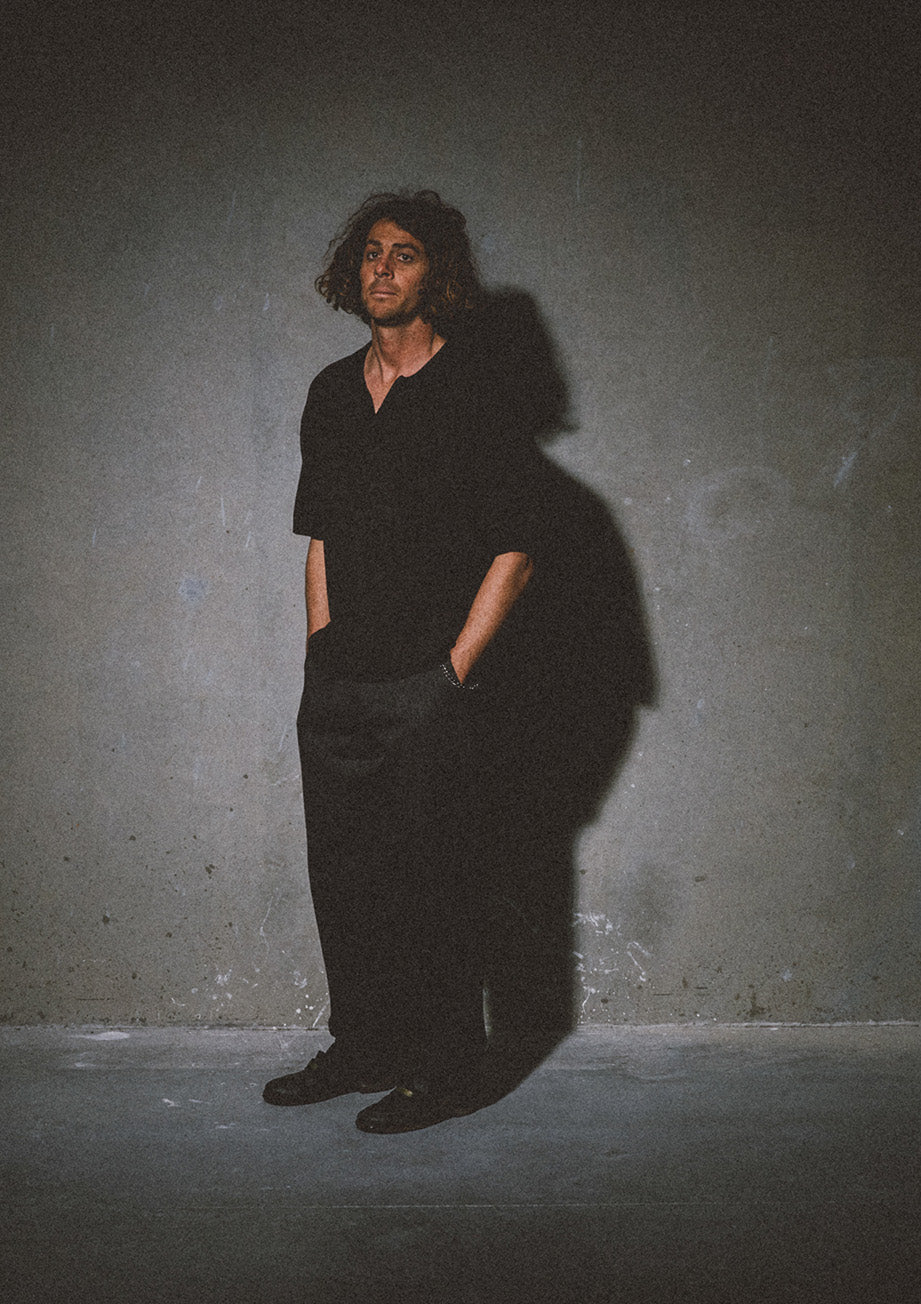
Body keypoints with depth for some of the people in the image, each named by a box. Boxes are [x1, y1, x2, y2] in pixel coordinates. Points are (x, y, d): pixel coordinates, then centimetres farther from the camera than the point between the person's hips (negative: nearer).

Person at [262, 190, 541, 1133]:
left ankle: (443, 1071, 14)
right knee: (342, 878, 12)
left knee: (432, 886, 0)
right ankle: (362, 1048, 27)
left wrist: (453, 669, -10)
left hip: (432, 693, -6)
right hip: (337, 691, 6)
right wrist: (323, 653, 11)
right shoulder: (332, 393, 14)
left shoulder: (475, 390, -5)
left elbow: (513, 551, -7)